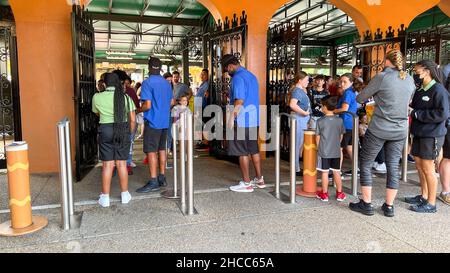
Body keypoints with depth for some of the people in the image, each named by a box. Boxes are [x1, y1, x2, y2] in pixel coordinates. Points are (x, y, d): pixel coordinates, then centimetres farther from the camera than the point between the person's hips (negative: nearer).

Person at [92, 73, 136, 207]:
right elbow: (132, 119, 0)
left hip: (105, 130, -1)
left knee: (108, 165, 4)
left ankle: (105, 197, 10)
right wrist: (129, 133, 13)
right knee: (122, 163, 9)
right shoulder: (125, 97, 0)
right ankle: (125, 194, 17)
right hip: (123, 130, 1)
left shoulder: (97, 97, -2)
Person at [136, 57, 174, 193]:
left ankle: (153, 182, -1)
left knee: (151, 151, -3)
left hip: (152, 122, -7)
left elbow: (147, 105, -18)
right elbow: (171, 102, 17)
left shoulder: (148, 82, -13)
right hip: (165, 121, 7)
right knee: (161, 149, 13)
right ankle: (162, 178, 20)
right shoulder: (166, 83, 9)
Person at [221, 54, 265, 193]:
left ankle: (246, 183, 7)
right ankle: (259, 179, 23)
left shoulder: (238, 77, -14)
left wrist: (231, 119, -15)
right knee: (254, 150, 15)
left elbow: (239, 101, -20)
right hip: (254, 120, 9)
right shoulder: (251, 75, 15)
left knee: (242, 152, 0)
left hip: (242, 121, -9)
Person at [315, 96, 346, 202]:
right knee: (336, 172, 12)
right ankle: (340, 193, 20)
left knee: (325, 173, 4)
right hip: (336, 151, 3)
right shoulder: (340, 120, -1)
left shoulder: (320, 121, -11)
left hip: (324, 152, -3)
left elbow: (317, 137, -5)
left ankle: (324, 194, 13)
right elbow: (341, 136, 7)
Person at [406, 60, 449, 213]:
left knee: (428, 168, -1)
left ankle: (431, 204, 11)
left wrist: (416, 114, -19)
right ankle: (424, 196, 29)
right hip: (419, 134, 8)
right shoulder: (420, 91, 10)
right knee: (419, 165, 14)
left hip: (432, 135, -8)